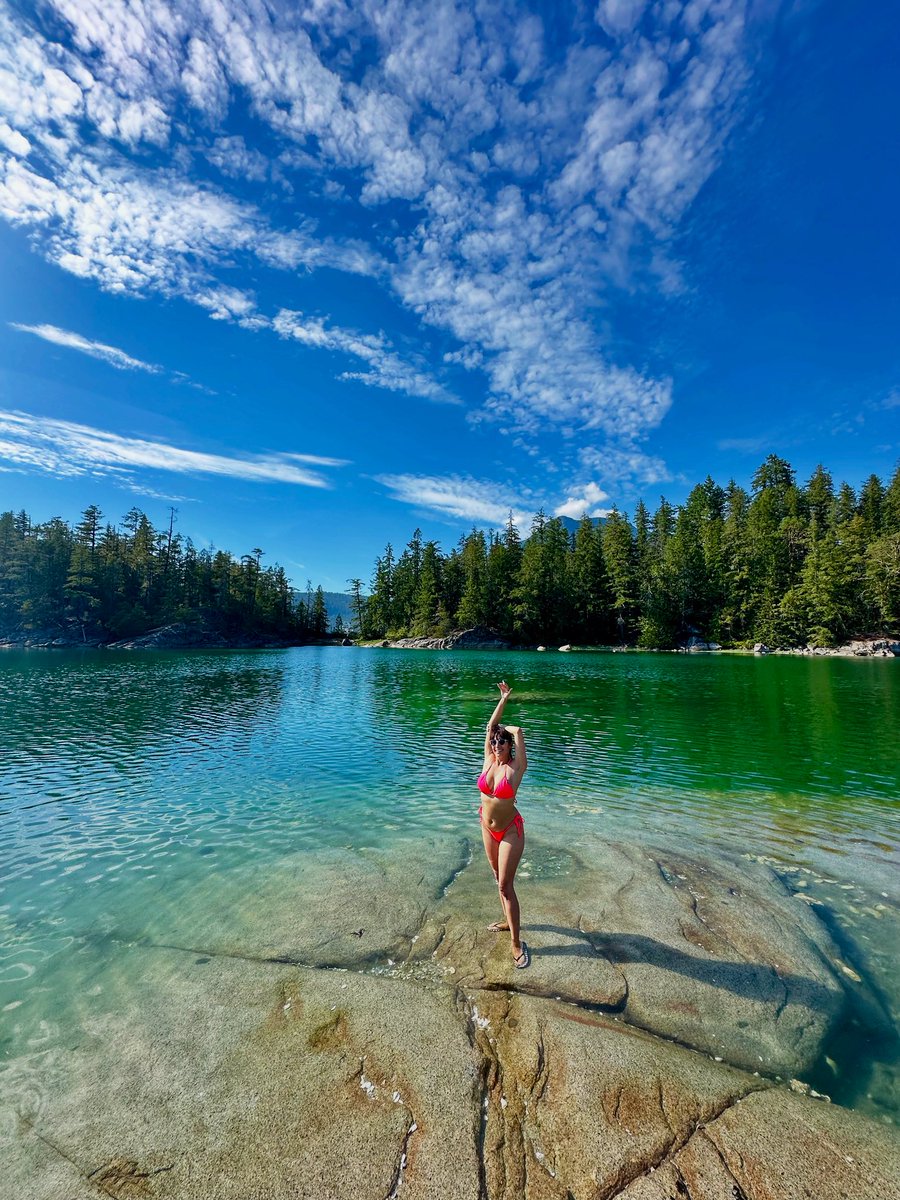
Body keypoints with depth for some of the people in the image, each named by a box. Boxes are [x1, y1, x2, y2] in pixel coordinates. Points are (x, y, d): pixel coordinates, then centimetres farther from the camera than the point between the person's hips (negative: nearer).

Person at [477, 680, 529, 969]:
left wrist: (506, 729, -9)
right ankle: (508, 919, 40)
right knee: (499, 877, 19)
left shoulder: (516, 767, -18)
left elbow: (517, 731, -30)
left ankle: (516, 943, 7)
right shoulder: (488, 760, -7)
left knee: (505, 884, -4)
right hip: (488, 827, 5)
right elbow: (491, 726, -11)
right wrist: (503, 698, -7)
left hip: (510, 830, -5)